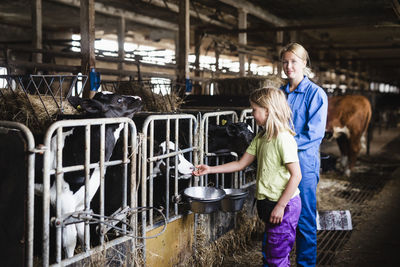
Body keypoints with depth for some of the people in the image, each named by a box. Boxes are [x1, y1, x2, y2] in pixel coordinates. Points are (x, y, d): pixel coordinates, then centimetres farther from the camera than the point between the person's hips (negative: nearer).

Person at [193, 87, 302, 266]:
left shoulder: (283, 139, -19)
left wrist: (280, 206, -20)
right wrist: (210, 170, 11)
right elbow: (241, 164, 13)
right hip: (269, 204, 9)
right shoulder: (261, 137, 8)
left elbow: (296, 175, -20)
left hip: (285, 205, -9)